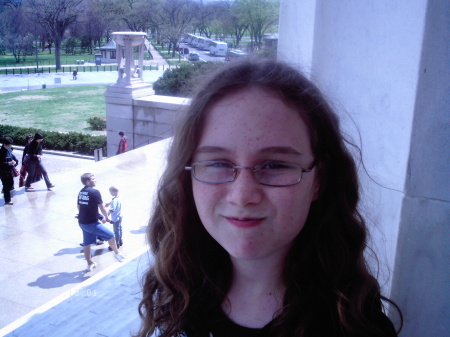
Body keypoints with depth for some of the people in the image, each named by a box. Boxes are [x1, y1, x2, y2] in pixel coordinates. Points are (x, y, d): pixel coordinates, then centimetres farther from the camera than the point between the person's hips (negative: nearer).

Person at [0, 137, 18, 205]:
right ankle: (7, 200, 13)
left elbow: (14, 157, 13)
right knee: (6, 186, 2)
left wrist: (15, 162, -7)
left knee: (11, 185, 16)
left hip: (10, 171, 7)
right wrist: (8, 163, -26)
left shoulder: (10, 150, 2)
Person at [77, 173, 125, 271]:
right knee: (111, 236, 6)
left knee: (87, 243, 19)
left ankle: (89, 264, 30)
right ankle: (117, 253, 23)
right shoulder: (95, 192, -17)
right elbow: (102, 208, -14)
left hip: (82, 222, 9)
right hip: (92, 223, -9)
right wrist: (106, 218, 3)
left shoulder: (81, 192, 7)